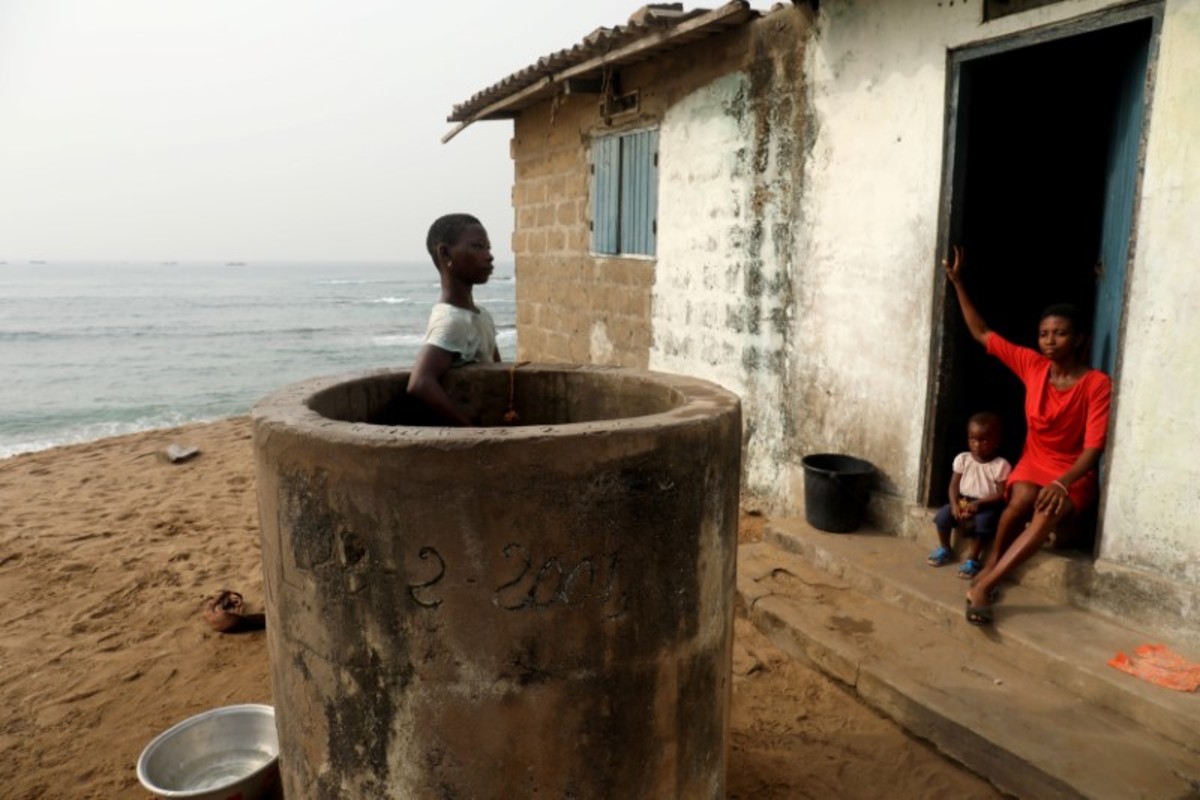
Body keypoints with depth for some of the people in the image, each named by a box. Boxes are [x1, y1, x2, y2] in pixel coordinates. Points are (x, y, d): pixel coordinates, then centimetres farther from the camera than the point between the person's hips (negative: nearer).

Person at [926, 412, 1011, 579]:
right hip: (963, 501, 4)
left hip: (987, 505, -3)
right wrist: (955, 505, -18)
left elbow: (1001, 495, -12)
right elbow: (954, 485, 1)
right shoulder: (962, 459, 0)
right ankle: (944, 549, 5)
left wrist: (978, 504, -26)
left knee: (983, 521, -34)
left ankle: (972, 559, -16)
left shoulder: (1001, 465, -10)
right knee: (943, 514, -21)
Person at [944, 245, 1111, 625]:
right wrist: (958, 284, -4)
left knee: (1049, 513, -34)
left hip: (1075, 472, -3)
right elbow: (981, 333, 2)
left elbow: (1093, 447, -20)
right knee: (1022, 500, -32)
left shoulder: (1097, 384, -17)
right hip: (1034, 461, 3)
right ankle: (991, 564, -10)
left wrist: (1063, 483, -37)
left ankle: (983, 586, -36)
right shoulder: (1031, 365, -6)